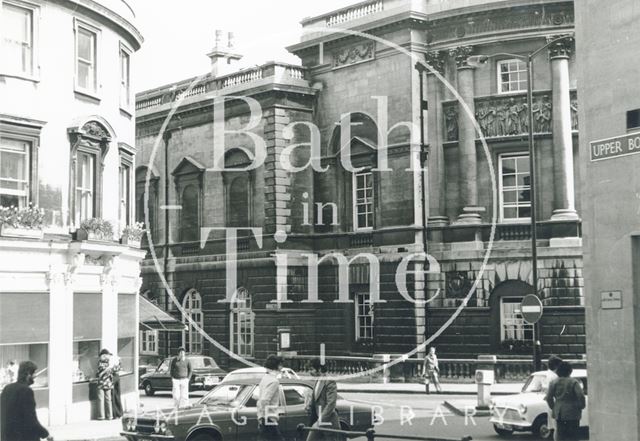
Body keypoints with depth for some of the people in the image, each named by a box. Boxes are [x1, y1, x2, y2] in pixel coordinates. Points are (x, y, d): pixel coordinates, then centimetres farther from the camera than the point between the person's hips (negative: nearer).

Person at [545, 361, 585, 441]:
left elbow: (548, 397, 2)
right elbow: (581, 396, -17)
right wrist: (581, 406, -1)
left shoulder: (554, 382, 3)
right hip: (572, 414, -4)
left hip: (559, 414, 4)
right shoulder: (574, 382, -9)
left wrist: (553, 407, 14)